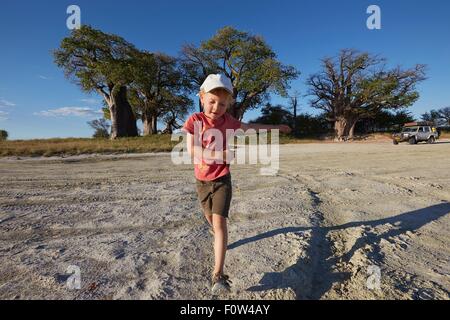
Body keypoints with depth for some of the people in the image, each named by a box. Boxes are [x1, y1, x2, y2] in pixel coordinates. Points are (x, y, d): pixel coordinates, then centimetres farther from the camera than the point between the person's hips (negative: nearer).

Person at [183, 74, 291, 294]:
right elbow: (192, 152, -21)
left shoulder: (227, 121, -4)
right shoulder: (194, 121, -11)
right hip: (202, 180, 1)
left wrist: (275, 127, 22)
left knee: (220, 220, -12)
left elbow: (250, 127, 13)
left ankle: (218, 275, -6)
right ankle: (215, 230, 56)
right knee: (209, 216, 19)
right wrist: (221, 154, -27)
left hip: (222, 179, 0)